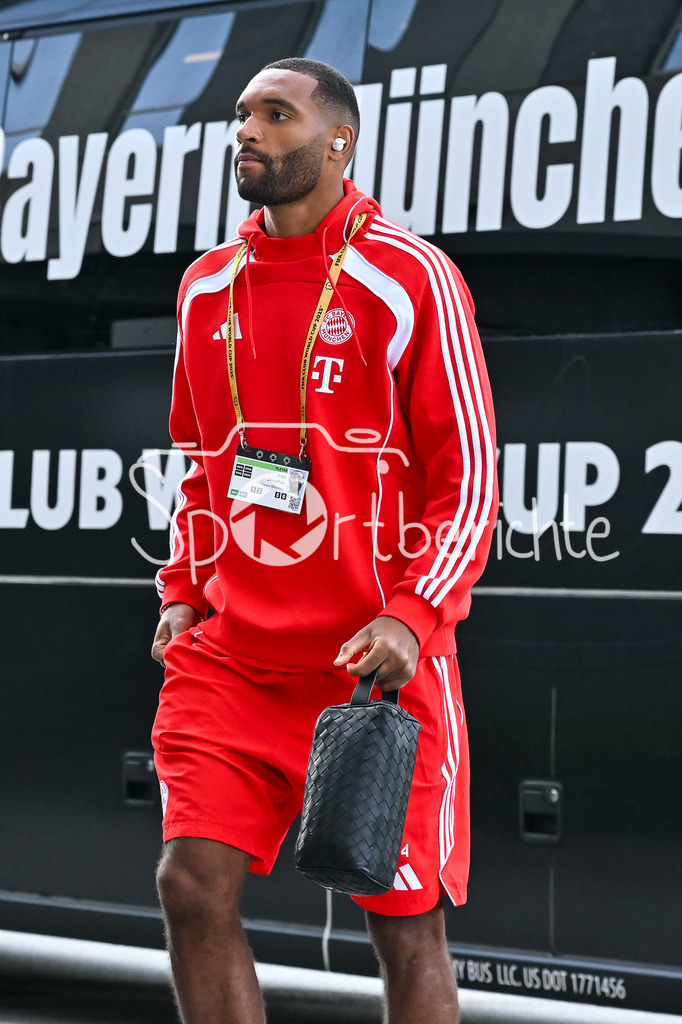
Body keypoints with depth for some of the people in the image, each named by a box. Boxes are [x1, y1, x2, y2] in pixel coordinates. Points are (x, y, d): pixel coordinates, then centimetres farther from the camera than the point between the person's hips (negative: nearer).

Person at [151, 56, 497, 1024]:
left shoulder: (410, 278, -6)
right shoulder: (208, 287, 12)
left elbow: (470, 477, -7)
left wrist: (414, 618, -18)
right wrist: (184, 589, 10)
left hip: (379, 663, -5)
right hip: (231, 654, 5)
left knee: (405, 924, 0)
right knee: (193, 883, -8)